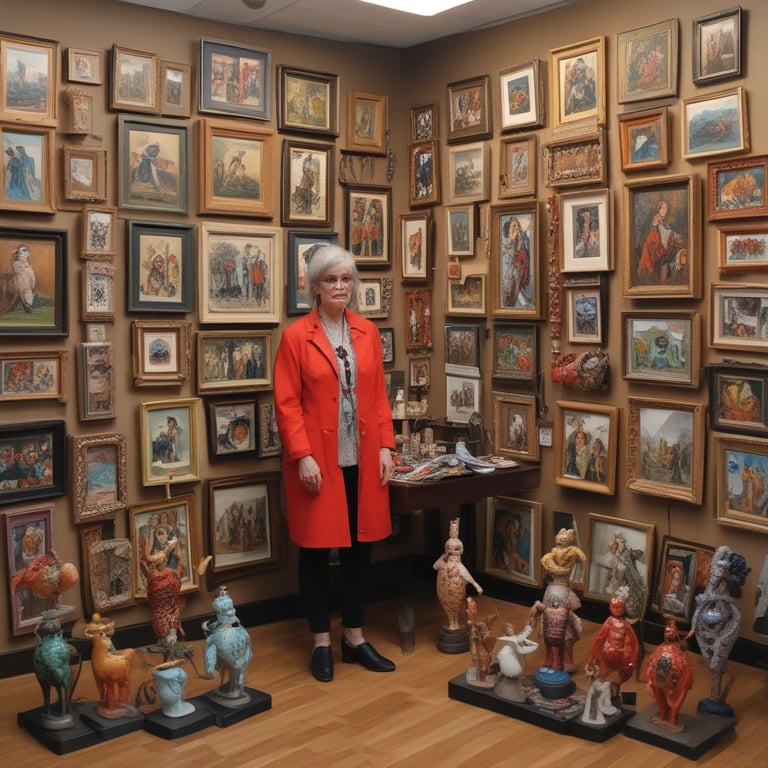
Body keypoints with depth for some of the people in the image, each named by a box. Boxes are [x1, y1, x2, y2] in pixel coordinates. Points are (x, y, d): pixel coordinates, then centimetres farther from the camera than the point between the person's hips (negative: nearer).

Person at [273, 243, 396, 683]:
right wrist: (302, 456, -15)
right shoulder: (296, 336, -5)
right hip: (318, 461, -4)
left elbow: (379, 395, 9)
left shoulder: (368, 333, 8)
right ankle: (322, 643, 20)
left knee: (360, 548, 11)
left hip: (363, 460, 4)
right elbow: (287, 404, -8)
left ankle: (355, 638, 26)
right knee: (317, 551, 6)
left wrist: (386, 446, 2)